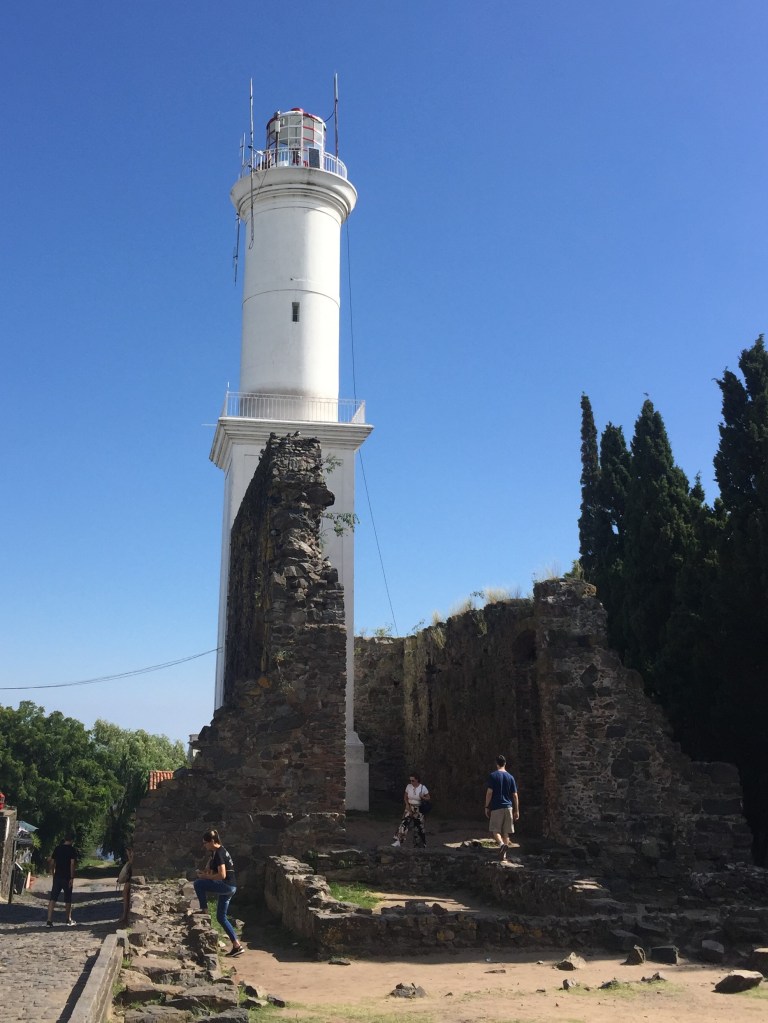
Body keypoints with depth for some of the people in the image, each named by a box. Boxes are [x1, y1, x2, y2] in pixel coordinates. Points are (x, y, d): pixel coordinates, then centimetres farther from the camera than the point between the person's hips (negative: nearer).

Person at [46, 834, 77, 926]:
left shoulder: (57, 848, 7)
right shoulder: (72, 849, -7)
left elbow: (51, 862, 9)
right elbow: (72, 864, -14)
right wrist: (72, 878, -12)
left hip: (57, 877, 4)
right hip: (67, 877, -4)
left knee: (53, 898, 1)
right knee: (68, 899, 9)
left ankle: (49, 920, -8)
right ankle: (68, 920, 20)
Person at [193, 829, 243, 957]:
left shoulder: (219, 854, -16)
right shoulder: (216, 851, 14)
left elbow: (222, 875, -23)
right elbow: (210, 866, 28)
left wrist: (206, 876, -13)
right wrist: (204, 872, 8)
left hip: (227, 886, -10)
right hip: (228, 888, 10)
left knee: (198, 884, -13)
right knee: (221, 917, 12)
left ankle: (204, 911, -1)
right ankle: (237, 946, 13)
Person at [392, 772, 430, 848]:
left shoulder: (423, 787, -11)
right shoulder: (408, 786, -4)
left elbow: (428, 798, 0)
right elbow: (405, 797, 8)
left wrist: (422, 797, -20)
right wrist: (407, 805, -7)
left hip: (419, 810, -1)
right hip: (409, 809, 1)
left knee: (419, 827, 6)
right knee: (404, 823, -15)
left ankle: (421, 845, 23)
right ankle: (398, 842, -18)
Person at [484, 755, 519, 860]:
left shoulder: (492, 775, -3)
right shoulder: (510, 777, 7)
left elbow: (489, 792, -8)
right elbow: (515, 795, 7)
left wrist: (487, 807, 0)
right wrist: (517, 811, 12)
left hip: (496, 807, -3)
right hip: (508, 807, 3)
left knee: (495, 830, 3)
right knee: (506, 832, 9)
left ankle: (501, 844, -26)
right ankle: (504, 855, 8)